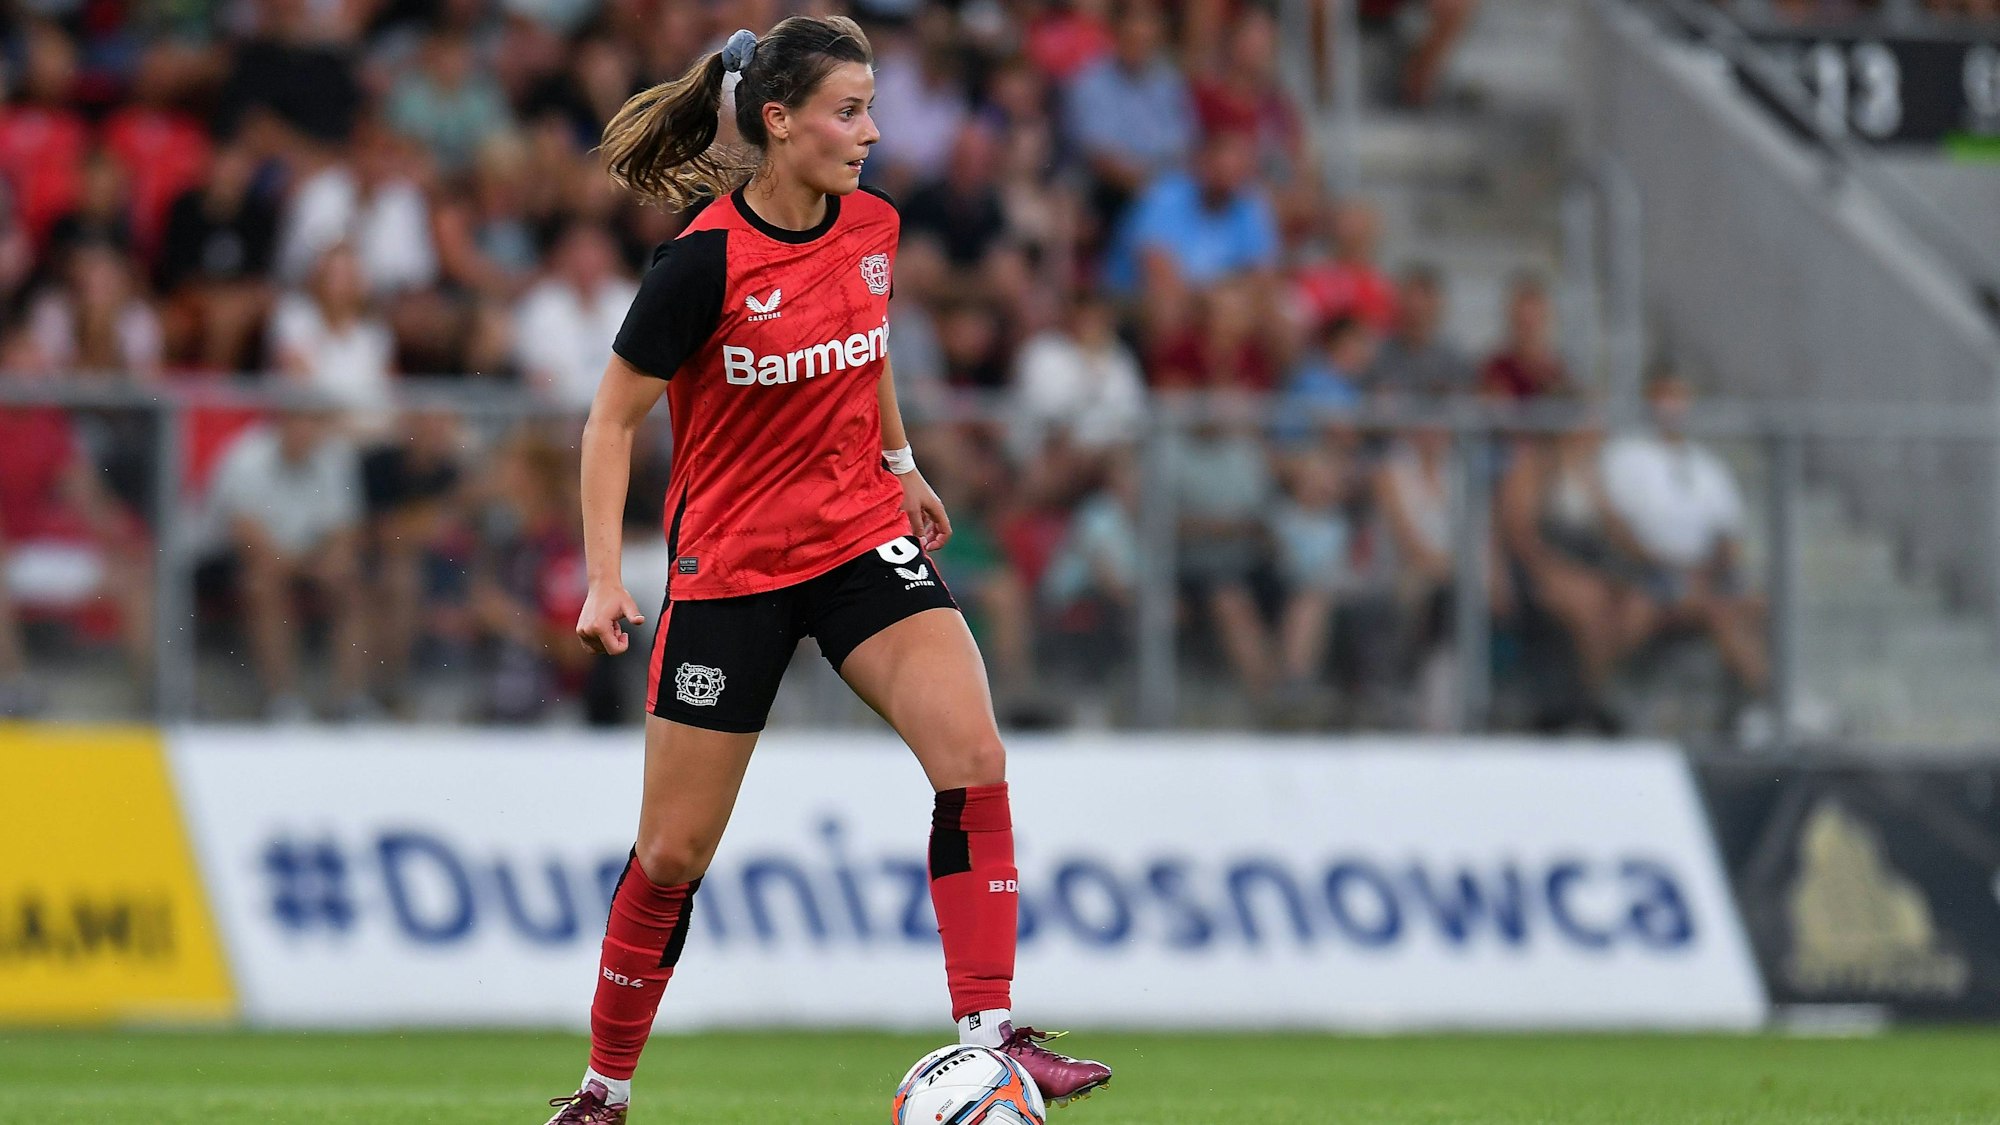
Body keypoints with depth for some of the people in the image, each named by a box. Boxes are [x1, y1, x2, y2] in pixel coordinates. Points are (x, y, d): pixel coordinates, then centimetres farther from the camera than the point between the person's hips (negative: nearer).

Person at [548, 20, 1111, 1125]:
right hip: (727, 566, -4)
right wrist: (604, 577, -17)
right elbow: (612, 419, -10)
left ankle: (989, 1030, -16)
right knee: (673, 851, 3)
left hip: (862, 538, 4)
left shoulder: (870, 227, -2)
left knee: (973, 756, -19)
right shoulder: (706, 260, -18)